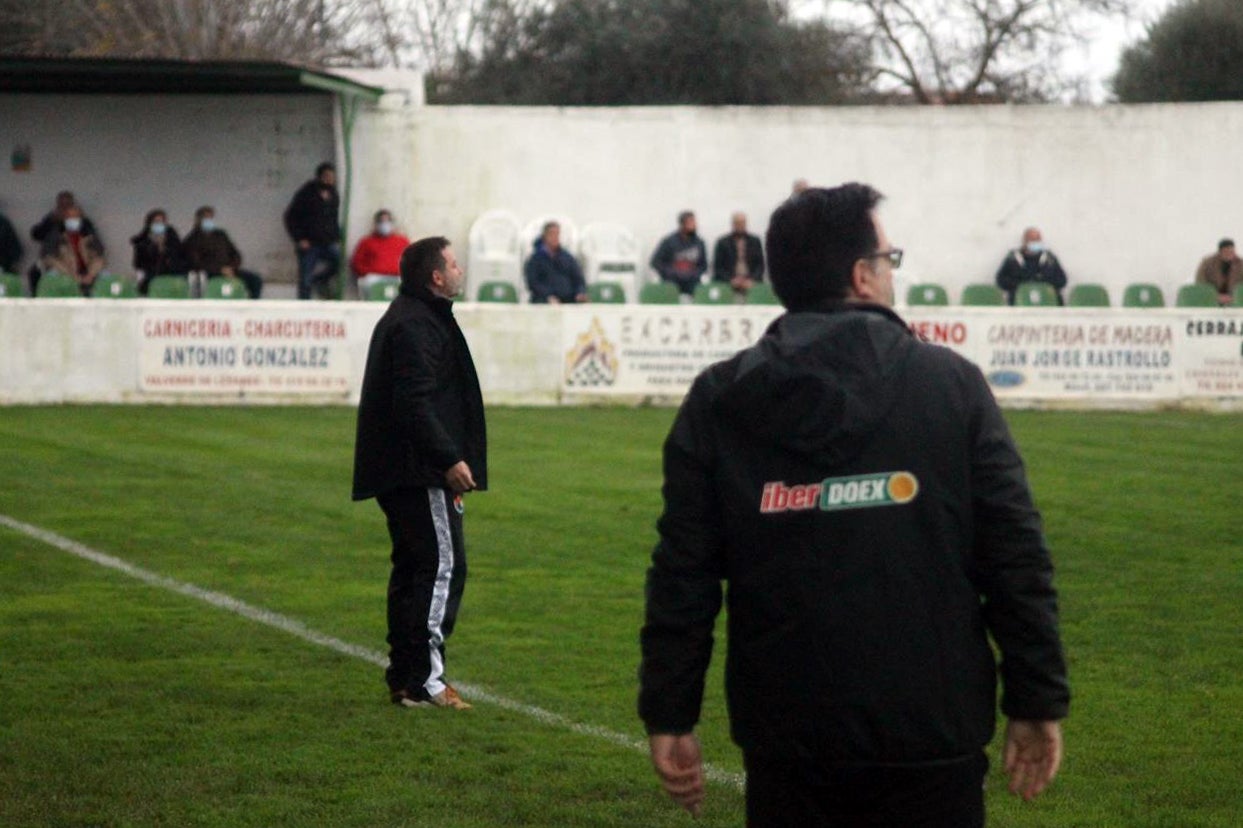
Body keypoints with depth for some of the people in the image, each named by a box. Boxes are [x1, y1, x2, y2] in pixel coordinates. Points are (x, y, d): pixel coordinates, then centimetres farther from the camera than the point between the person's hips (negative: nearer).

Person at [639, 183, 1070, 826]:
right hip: (931, 743, -1)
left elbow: (683, 574, 0)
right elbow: (1015, 558, -3)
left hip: (785, 747, 2)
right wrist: (1037, 703, 4)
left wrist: (669, 717, 6)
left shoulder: (716, 404, 2)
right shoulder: (952, 384, -1)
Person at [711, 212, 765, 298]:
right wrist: (730, 280, -11)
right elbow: (717, 267, 5)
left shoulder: (755, 241, 12)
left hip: (751, 285, 1)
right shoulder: (722, 242, 8)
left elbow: (760, 264, 9)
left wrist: (752, 280, -8)